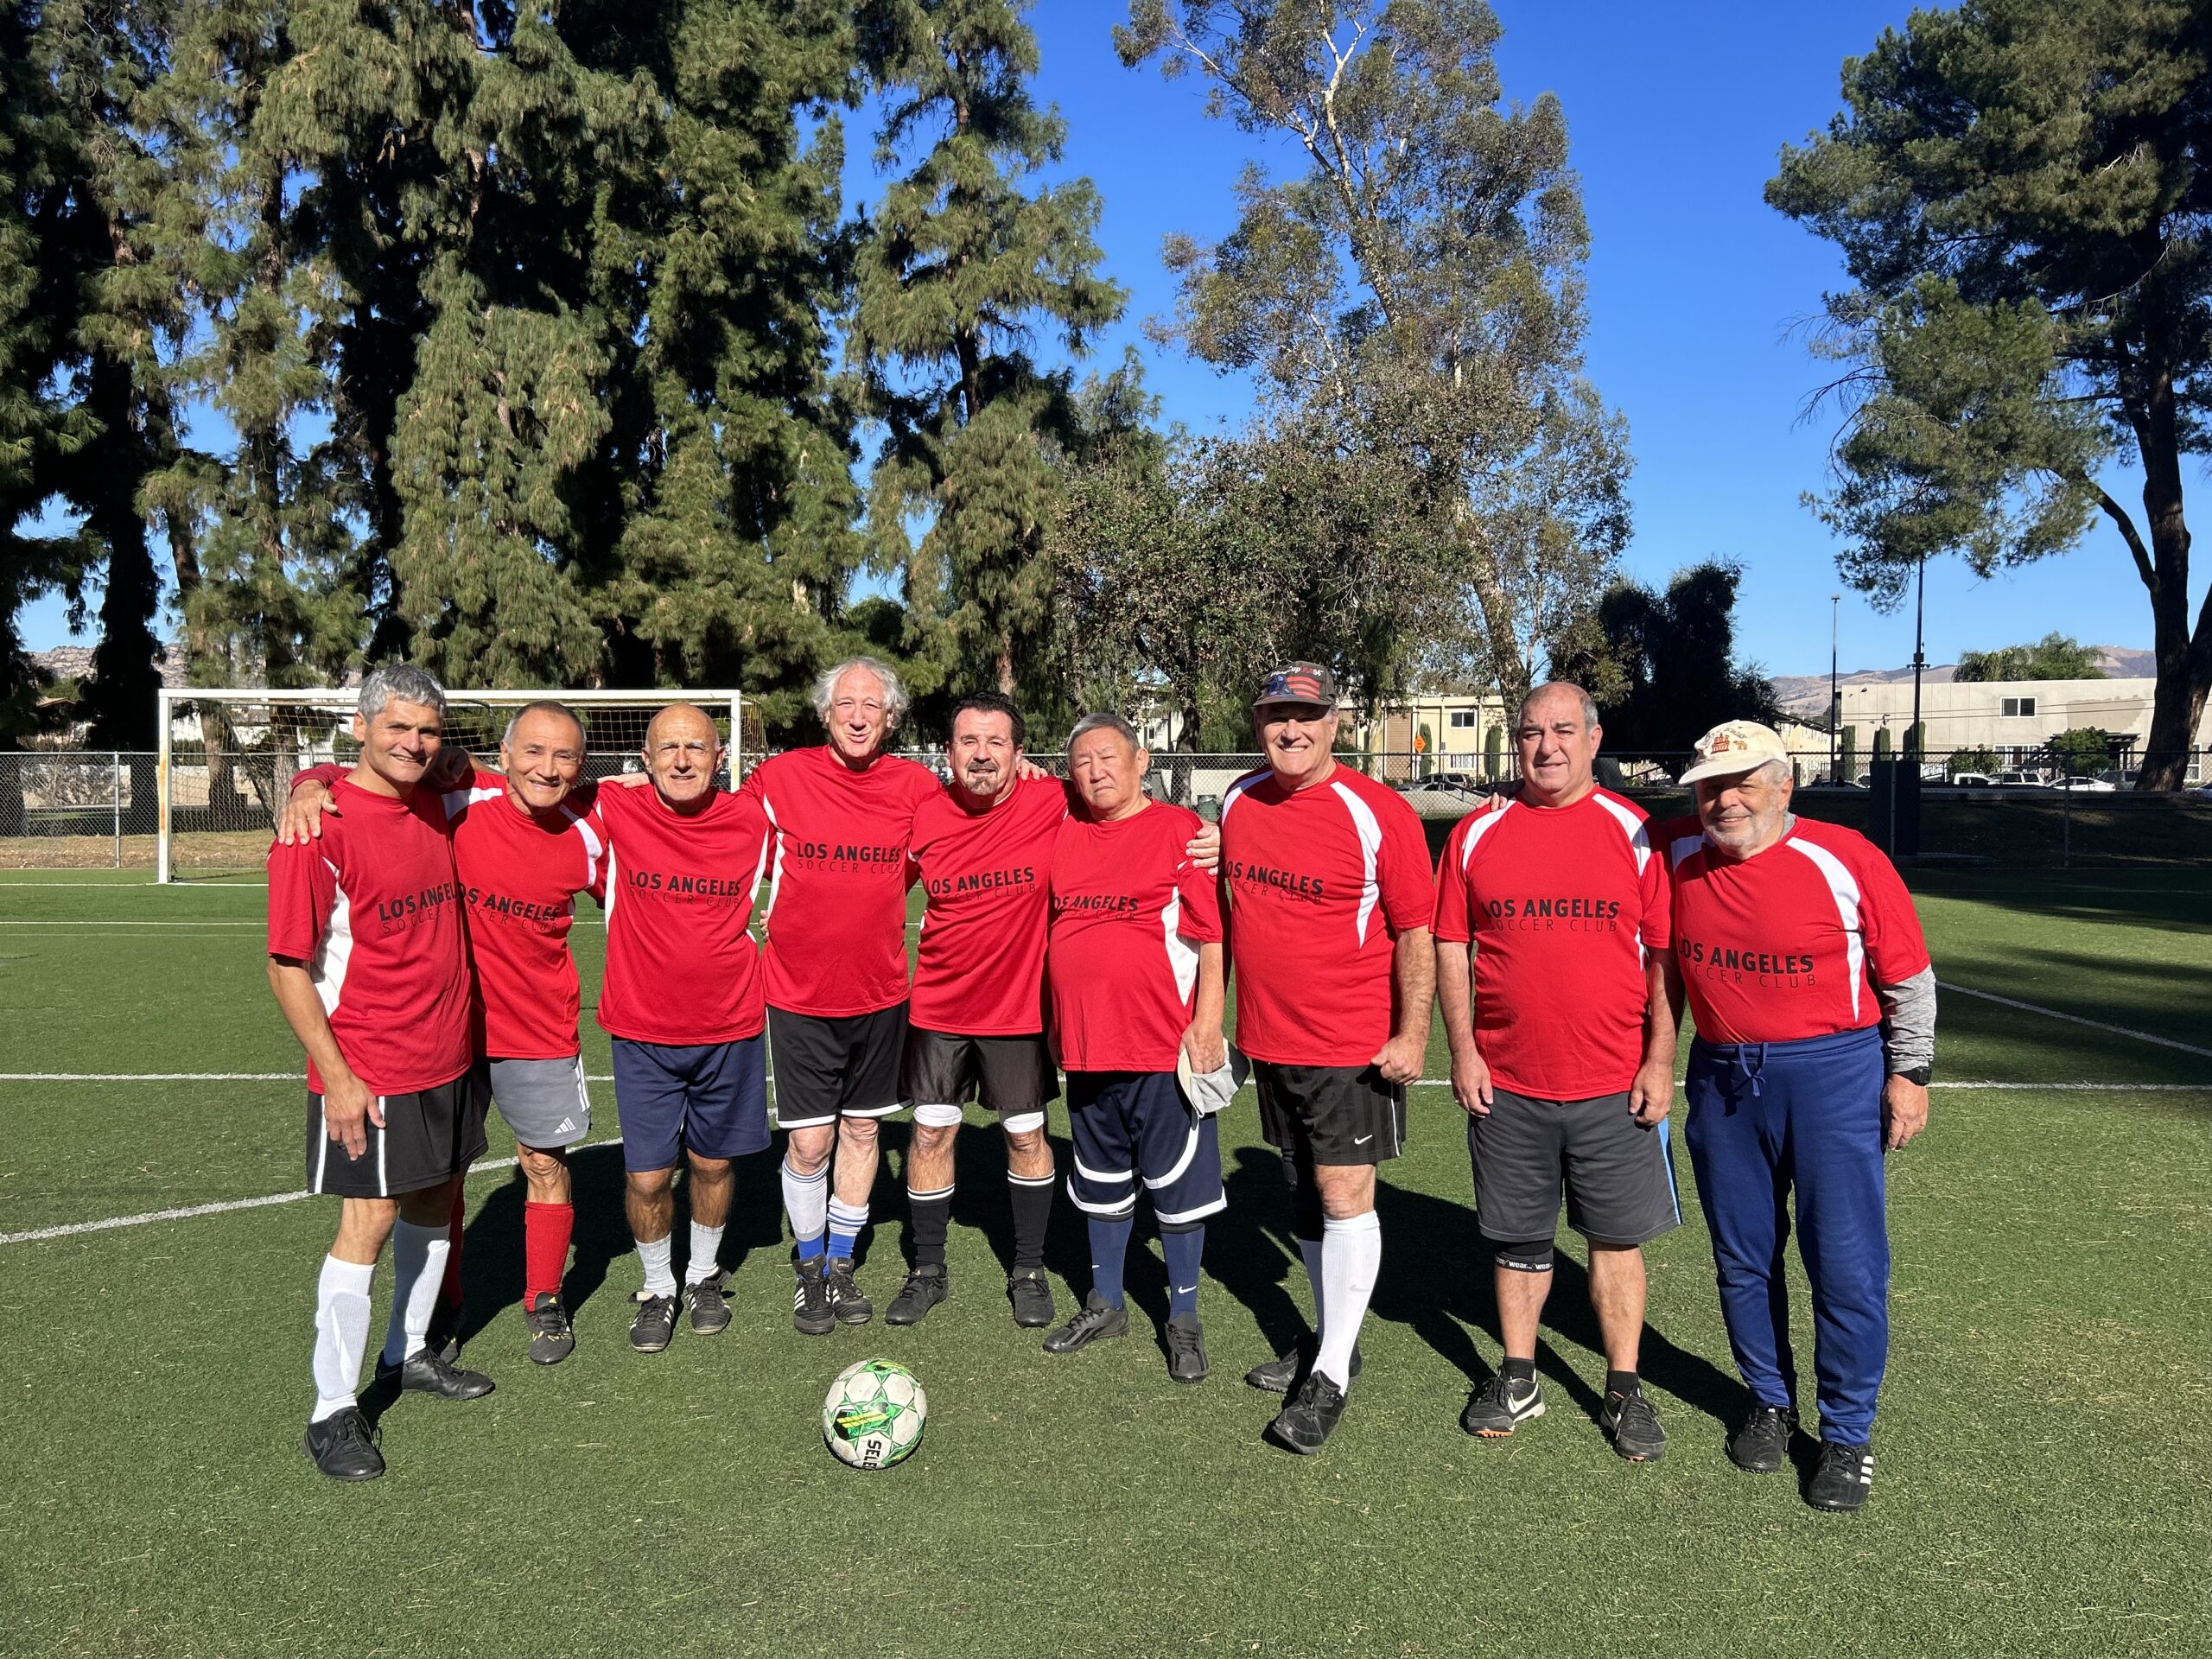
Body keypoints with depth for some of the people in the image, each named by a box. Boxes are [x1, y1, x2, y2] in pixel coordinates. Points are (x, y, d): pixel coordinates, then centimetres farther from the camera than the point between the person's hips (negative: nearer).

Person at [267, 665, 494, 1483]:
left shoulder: (435, 809, 5)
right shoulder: (318, 826, -15)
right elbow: (287, 965, -14)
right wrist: (336, 1077, -17)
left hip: (450, 1058, 7)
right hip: (367, 1073, -7)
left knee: (433, 1203, 17)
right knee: (369, 1224, -3)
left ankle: (409, 1354, 36)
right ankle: (333, 1412, 12)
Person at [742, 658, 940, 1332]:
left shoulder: (915, 786, -3)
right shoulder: (781, 777, -8)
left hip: (881, 992, 2)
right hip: (799, 994, -2)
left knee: (861, 1129, 13)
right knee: (809, 1142, 0)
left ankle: (841, 1264, 30)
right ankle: (810, 1267, 24)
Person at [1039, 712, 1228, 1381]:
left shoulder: (1180, 830, -7)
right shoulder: (1063, 834, 8)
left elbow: (1211, 935, -9)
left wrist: (1207, 1023, -13)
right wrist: (1053, 1025, 14)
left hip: (1166, 1046, -5)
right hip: (1085, 1045, 5)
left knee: (1178, 1187, 5)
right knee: (1101, 1180, 18)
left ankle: (1184, 1320, 20)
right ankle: (1105, 1304, 34)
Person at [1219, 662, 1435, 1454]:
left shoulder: (1380, 814, -13)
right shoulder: (1238, 802, 3)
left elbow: (1415, 934, -9)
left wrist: (1412, 1035, -13)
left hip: (1353, 1045, -6)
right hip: (1268, 1036, 6)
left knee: (1345, 1196, -4)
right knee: (1305, 1191, 16)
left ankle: (1330, 1377, 9)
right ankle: (1332, 1337, 33)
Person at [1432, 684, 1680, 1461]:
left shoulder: (1633, 833, -1)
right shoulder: (1478, 834, 2)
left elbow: (1664, 955, 1)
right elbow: (1451, 949, 4)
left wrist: (1661, 1059, -4)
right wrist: (1462, 1051, -2)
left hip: (1614, 1084, -1)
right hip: (1506, 1083, 1)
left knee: (1617, 1236, 9)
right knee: (1516, 1236, 13)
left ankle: (1623, 1390, 24)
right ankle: (1517, 1379, 29)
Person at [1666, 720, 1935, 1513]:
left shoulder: (1847, 860, -10)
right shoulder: (1678, 858, -2)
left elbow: (1907, 975, -3)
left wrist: (1909, 1072, -2)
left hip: (1832, 1075, -3)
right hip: (1722, 1080, 4)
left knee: (1846, 1264, 1)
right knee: (1742, 1260, 14)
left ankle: (1848, 1435, 18)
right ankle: (1770, 1402, 33)